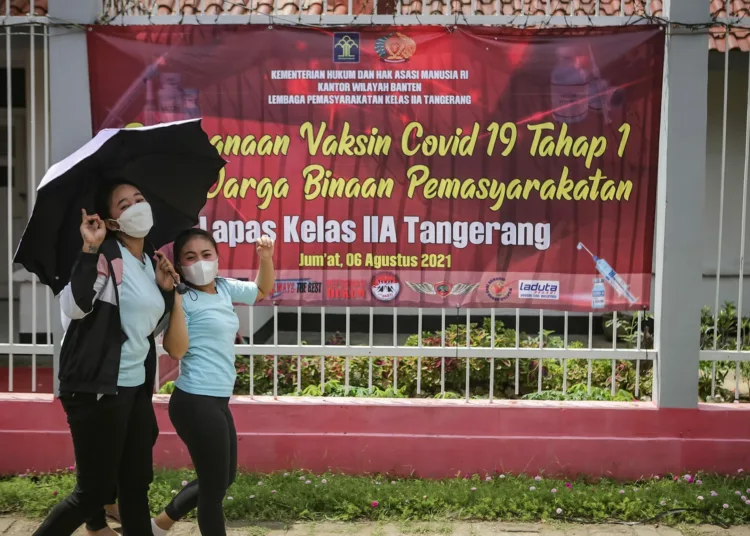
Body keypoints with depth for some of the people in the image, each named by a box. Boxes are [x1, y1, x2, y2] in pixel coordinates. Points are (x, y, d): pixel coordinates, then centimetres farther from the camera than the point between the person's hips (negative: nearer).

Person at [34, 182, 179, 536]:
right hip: (98, 389, -8)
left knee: (136, 483, 15)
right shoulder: (105, 254, -11)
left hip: (136, 386, 8)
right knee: (95, 490, -1)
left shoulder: (151, 261, 12)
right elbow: (74, 307, -25)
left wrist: (166, 289, 4)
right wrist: (89, 249, -29)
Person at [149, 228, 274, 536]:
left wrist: (266, 258, 9)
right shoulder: (186, 299, -12)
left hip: (217, 401, 9)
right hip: (196, 403, -9)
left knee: (222, 478, 23)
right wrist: (175, 297, -26)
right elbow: (177, 350, -24)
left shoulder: (225, 288, 9)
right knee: (215, 485, 0)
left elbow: (262, 290, 26)